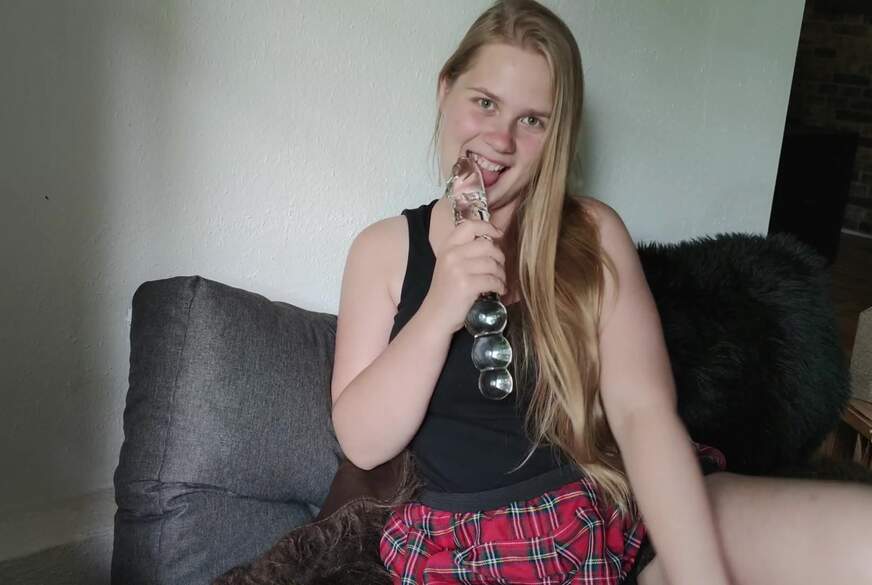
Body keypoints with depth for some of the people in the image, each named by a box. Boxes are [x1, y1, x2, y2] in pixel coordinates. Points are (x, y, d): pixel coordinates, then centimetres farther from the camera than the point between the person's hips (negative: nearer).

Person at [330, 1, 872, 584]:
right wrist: (439, 312, -16)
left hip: (625, 510, 2)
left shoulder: (593, 232, 3)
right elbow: (362, 443, -1)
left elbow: (644, 410, -8)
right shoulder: (384, 248, 5)